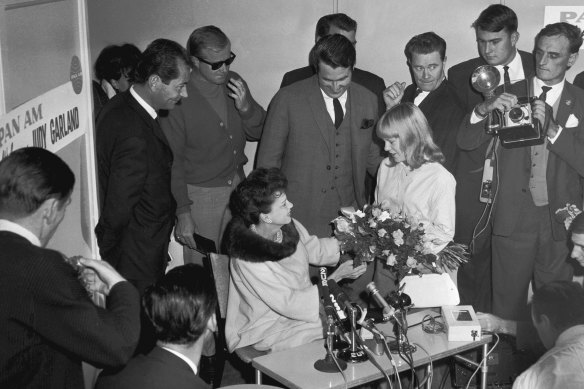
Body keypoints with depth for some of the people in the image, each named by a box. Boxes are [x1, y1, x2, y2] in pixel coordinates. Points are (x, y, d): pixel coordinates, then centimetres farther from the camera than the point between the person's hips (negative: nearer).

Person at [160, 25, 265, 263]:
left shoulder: (234, 84, 0)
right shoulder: (179, 98, -18)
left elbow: (257, 132, 7)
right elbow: (173, 161, -13)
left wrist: (246, 108, -15)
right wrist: (182, 212, -14)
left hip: (236, 187, 5)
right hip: (200, 196, -5)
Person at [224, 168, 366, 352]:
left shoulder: (289, 226, -8)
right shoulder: (247, 261, -29)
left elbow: (314, 249, 13)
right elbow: (289, 304, -25)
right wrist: (336, 278, -25)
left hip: (303, 301, 8)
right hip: (268, 329, -7)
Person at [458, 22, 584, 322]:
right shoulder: (509, 94, 4)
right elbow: (466, 142, -2)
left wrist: (553, 129, -20)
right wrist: (485, 108, -21)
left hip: (559, 221, 0)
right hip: (512, 218, 0)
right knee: (508, 305, 6)